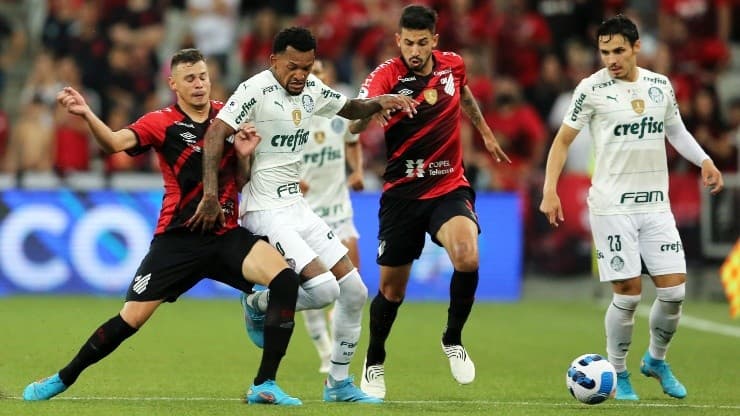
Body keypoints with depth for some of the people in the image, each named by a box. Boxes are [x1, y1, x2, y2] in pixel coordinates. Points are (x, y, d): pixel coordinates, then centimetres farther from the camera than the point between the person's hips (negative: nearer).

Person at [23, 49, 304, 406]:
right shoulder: (162, 123, -5)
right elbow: (115, 142, -24)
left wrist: (243, 154, -8)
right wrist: (86, 115, -42)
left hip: (226, 235, 3)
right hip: (177, 239, -3)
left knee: (285, 279, -21)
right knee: (131, 319, -4)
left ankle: (264, 385, -13)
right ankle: (62, 379, 20)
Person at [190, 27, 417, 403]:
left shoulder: (311, 89, 8)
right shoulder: (256, 90, -16)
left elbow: (349, 109, 25)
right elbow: (215, 135, -24)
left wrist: (379, 102, 4)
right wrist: (210, 196, -31)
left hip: (296, 206, 8)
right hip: (265, 212, -8)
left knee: (354, 291, 6)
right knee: (323, 288, -22)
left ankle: (338, 384, 20)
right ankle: (257, 305, 7)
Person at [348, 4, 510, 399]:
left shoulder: (452, 65, -2)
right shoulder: (386, 75, -15)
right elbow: (354, 125, -33)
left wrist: (485, 132, 31)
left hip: (449, 187, 2)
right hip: (401, 192, -2)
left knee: (467, 258, -26)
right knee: (391, 287, 6)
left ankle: (453, 339, -2)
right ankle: (374, 363, 32)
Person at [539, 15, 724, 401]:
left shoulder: (661, 86, 7)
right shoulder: (592, 89, -5)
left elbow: (676, 130, 24)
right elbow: (562, 140, 0)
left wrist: (704, 160, 8)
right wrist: (550, 191, -10)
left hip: (656, 203, 4)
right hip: (612, 206, -4)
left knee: (674, 289, 0)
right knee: (628, 293, -7)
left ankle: (656, 360, 25)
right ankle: (618, 374, 11)